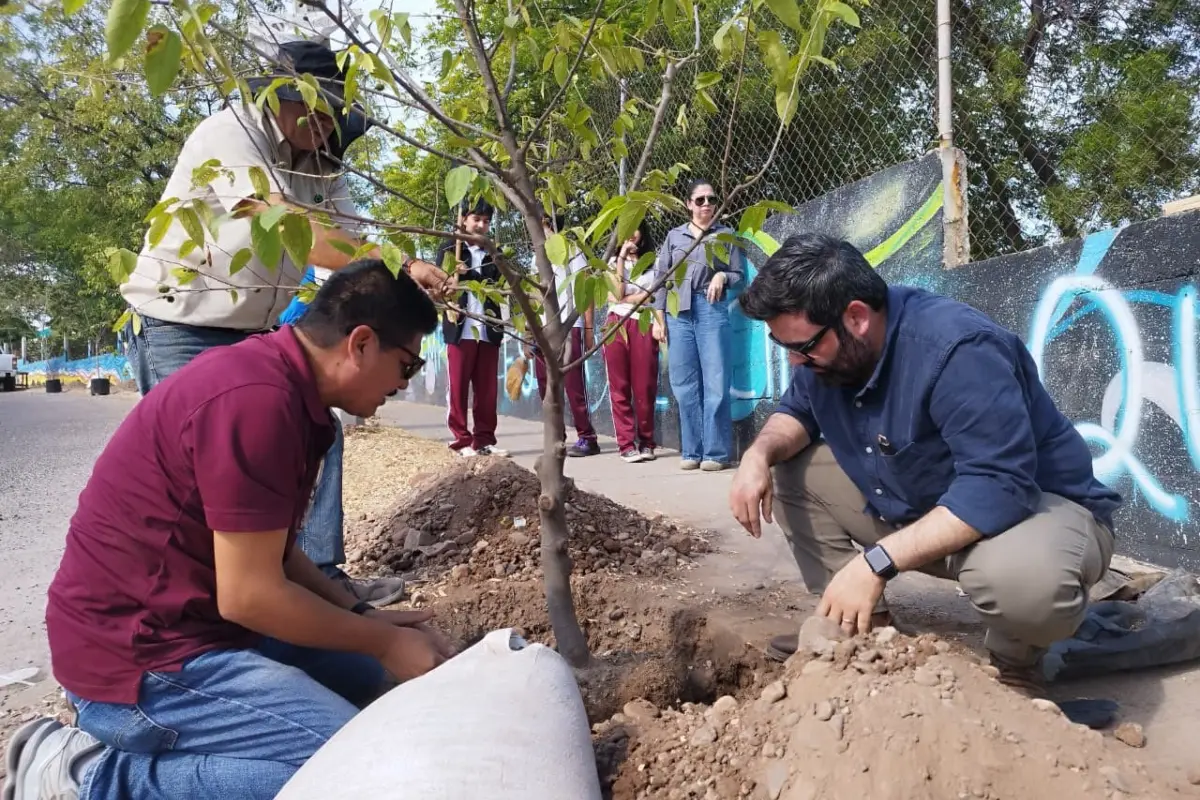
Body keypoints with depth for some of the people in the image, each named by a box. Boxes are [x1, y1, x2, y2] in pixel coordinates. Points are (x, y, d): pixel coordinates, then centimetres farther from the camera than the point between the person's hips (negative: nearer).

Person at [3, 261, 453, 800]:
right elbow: (250, 594, -23)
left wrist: (365, 616, 6)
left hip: (194, 618, 10)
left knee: (363, 672, 17)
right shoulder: (258, 398, -26)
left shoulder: (282, 383, 7)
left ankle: (146, 737, 12)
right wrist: (385, 642, -11)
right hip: (137, 654, -10)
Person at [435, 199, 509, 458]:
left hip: (489, 330, 3)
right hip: (460, 329, -3)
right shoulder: (449, 248, 8)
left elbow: (497, 285, 13)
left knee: (488, 388, 2)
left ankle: (485, 439, 9)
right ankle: (462, 440, 3)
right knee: (458, 387, -2)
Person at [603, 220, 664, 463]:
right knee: (619, 388, -4)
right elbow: (616, 294, -2)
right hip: (617, 325, 0)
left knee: (645, 387, -4)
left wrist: (659, 324, -9)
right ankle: (627, 444, -3)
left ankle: (646, 443, 5)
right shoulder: (613, 261, 16)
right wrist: (625, 263, 0)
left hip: (644, 327, 0)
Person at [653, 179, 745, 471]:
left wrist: (723, 276, -12)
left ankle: (716, 452, -2)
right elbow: (660, 277, 12)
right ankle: (691, 451, 9)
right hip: (678, 312, 2)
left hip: (711, 310, -2)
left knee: (715, 383, -6)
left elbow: (739, 274, 9)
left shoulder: (726, 234, 10)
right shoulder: (674, 236, 15)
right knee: (684, 385, 2)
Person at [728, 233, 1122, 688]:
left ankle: (1013, 663, -6)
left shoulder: (958, 350, -32)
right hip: (914, 507, 7)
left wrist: (876, 562, -41)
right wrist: (760, 453, -19)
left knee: (1020, 575, -42)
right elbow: (797, 412, 6)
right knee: (787, 470, -3)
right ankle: (861, 626, 3)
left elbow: (998, 488, -38)